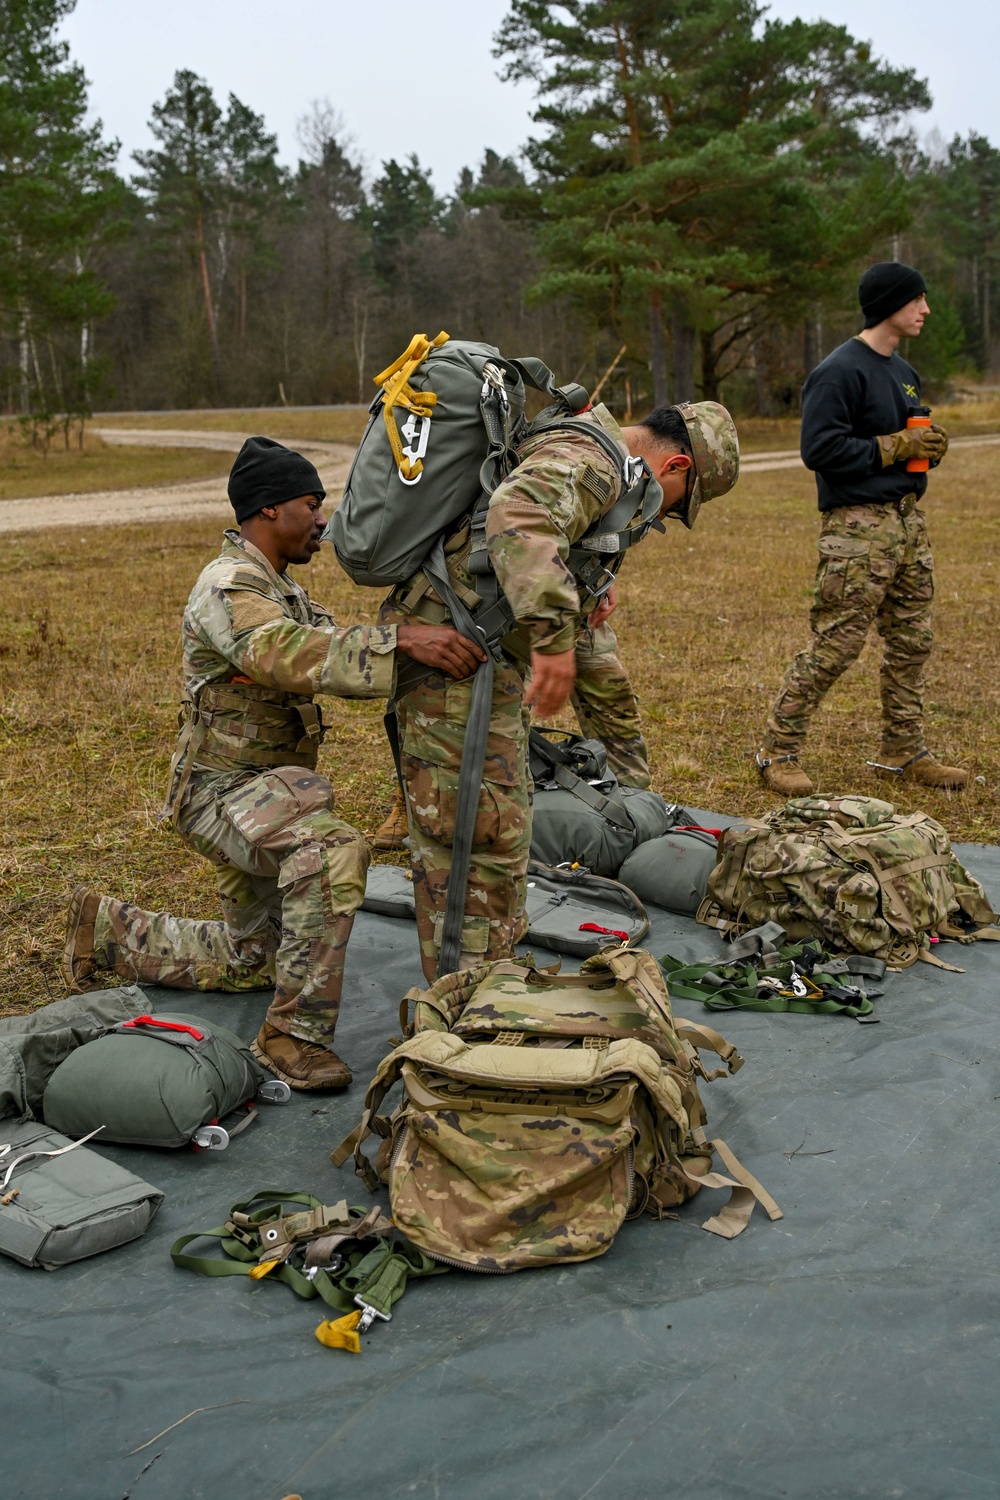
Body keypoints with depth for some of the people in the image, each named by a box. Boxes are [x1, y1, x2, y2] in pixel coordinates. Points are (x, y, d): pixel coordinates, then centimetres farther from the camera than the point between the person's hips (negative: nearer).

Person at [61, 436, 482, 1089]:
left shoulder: (283, 591, 14)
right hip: (225, 789, -10)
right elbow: (288, 655, -40)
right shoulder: (229, 585, -20)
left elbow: (340, 652, 8)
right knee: (333, 849, -38)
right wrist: (401, 638, -49)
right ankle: (295, 1032, -28)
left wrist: (432, 648, -7)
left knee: (249, 962, 20)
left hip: (269, 786, 10)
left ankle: (107, 927, 34)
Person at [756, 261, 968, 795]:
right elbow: (820, 449, -19)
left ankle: (902, 752, 21)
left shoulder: (904, 371, 18)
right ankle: (778, 752, 2)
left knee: (912, 641, 11)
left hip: (908, 520, 9)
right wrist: (896, 446, -16)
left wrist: (928, 446, 6)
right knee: (835, 644, -9)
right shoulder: (840, 371, -11)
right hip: (858, 525, -9)